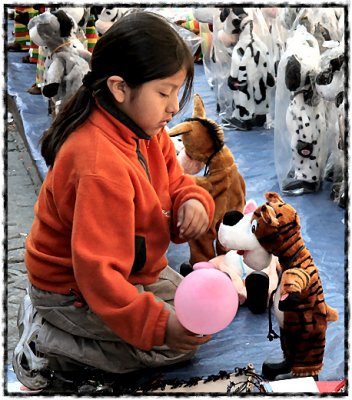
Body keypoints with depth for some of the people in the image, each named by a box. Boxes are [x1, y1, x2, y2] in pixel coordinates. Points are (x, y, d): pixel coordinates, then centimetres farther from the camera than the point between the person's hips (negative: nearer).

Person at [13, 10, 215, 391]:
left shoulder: (144, 131, -7)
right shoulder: (101, 167, -36)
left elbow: (175, 182, 7)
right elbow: (98, 272, -38)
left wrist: (192, 202, -17)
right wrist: (160, 325, -40)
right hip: (73, 289, -9)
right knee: (183, 342, -12)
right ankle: (45, 340, -6)